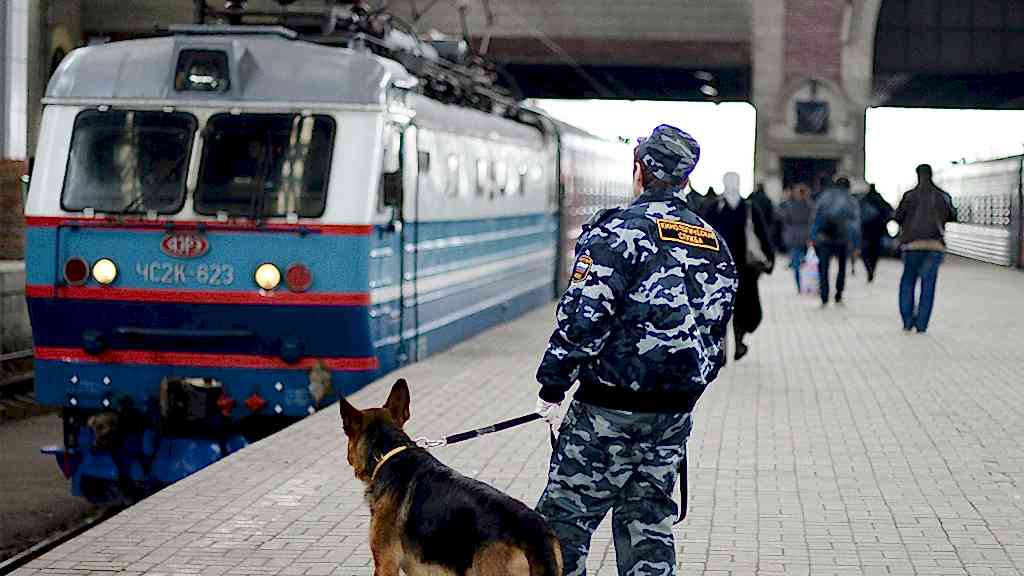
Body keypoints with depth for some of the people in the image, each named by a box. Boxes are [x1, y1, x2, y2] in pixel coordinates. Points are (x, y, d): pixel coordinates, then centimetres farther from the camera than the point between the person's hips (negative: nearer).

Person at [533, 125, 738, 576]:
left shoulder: (619, 230, -12)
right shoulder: (714, 245, 11)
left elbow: (583, 317, -17)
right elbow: (715, 331, 16)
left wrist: (552, 387, -10)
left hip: (609, 410, -7)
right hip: (676, 413, 7)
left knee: (565, 519, 1)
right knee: (648, 519, 14)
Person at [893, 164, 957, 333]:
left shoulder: (910, 196, -4)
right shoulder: (942, 196, 3)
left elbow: (897, 216, -1)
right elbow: (952, 216, 15)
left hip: (913, 243, -1)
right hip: (935, 245, 1)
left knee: (908, 281, 13)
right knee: (928, 284, 5)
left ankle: (907, 320, 3)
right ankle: (922, 324, 0)